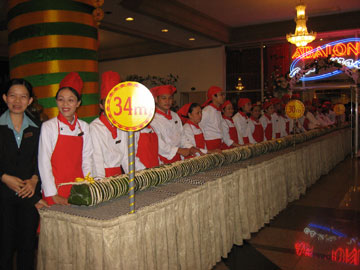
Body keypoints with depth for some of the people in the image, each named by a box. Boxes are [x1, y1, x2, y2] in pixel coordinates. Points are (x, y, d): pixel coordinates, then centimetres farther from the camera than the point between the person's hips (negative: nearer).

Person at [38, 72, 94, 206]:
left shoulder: (84, 127, 4)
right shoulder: (48, 127, -6)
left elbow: (87, 159, 7)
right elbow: (44, 162, -7)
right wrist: (53, 195, -11)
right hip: (56, 189, -3)